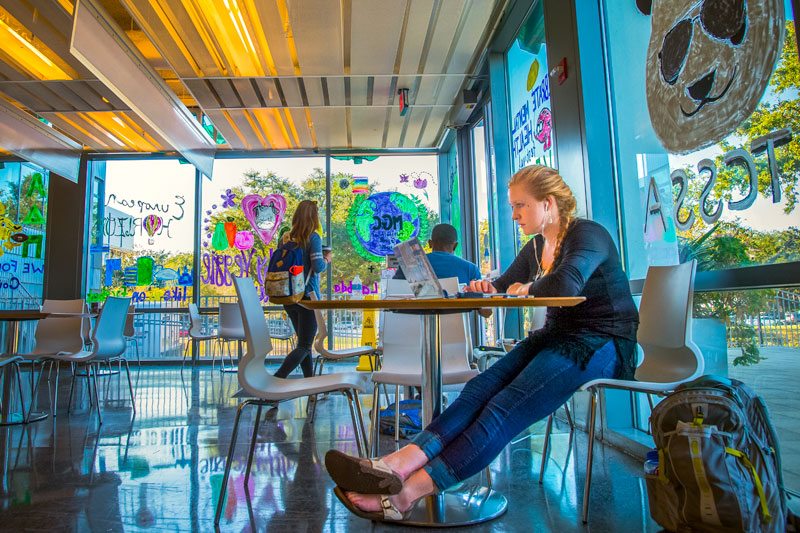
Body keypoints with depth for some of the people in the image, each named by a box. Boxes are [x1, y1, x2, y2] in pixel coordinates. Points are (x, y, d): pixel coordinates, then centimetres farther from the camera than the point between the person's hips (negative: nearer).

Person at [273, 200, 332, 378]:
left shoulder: (287, 237, 6)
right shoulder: (313, 238, -11)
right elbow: (318, 267, -18)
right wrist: (327, 258, 2)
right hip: (308, 296, -6)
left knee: (304, 341, 19)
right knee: (304, 346, 1)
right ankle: (276, 379, -14)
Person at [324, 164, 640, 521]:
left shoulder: (587, 234, -10)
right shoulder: (537, 246, 16)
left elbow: (565, 285, -31)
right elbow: (506, 286, 24)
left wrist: (527, 288, -10)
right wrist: (488, 288, 1)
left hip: (602, 343, -7)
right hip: (556, 336, 7)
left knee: (505, 408, -27)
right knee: (481, 388, -21)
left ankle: (408, 492, -34)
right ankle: (398, 463, -35)